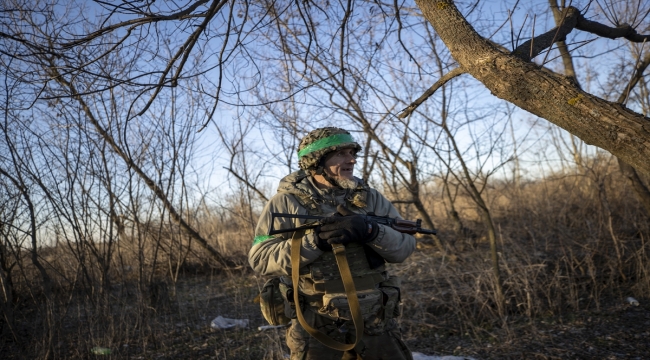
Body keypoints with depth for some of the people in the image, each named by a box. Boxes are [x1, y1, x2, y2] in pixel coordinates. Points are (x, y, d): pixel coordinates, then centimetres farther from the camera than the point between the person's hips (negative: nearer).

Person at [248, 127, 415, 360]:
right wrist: (313, 241, -23)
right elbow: (260, 258, -10)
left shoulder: (370, 199, 5)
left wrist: (370, 231, -20)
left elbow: (405, 247, -1)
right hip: (316, 327, -3)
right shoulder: (287, 203, -4)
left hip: (376, 323, 3)